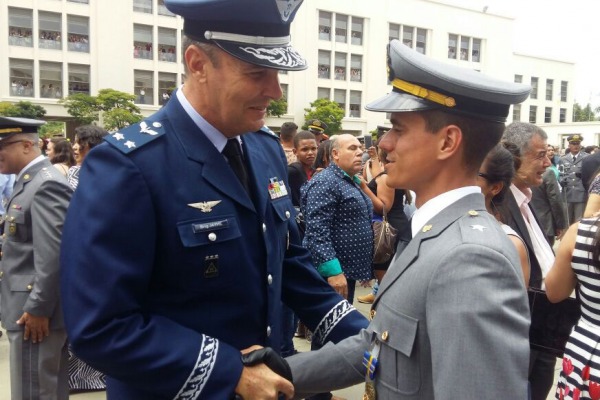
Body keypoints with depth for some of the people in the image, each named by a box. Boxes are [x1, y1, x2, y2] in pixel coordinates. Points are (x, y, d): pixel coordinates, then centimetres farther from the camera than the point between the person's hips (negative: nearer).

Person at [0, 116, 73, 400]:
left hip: (36, 311, -10)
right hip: (31, 307, 10)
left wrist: (38, 308, -21)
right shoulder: (30, 181, 15)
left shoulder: (46, 184, -18)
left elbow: (53, 254, -24)